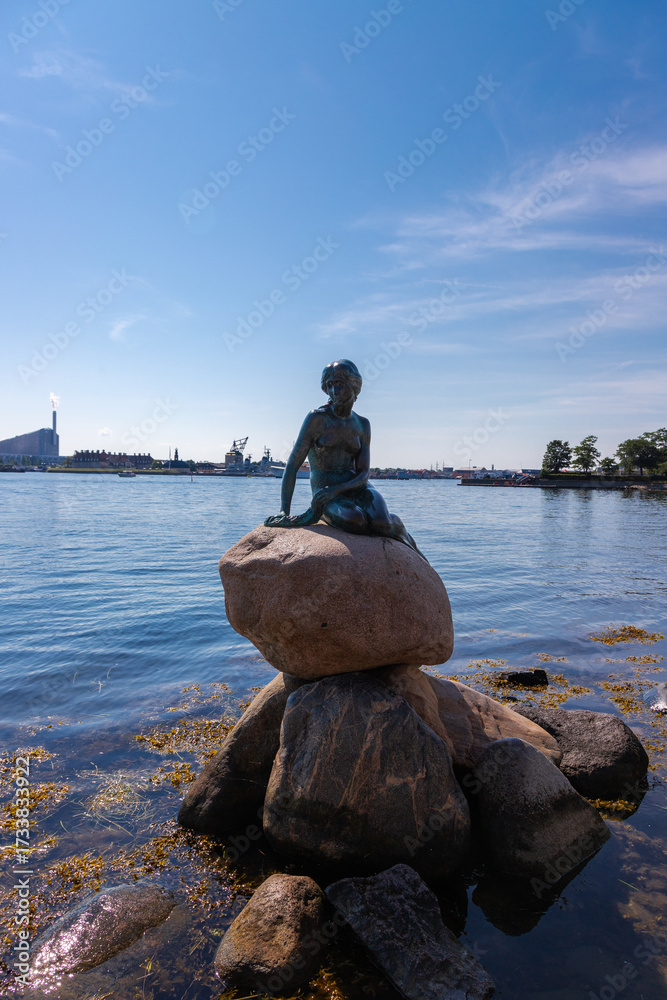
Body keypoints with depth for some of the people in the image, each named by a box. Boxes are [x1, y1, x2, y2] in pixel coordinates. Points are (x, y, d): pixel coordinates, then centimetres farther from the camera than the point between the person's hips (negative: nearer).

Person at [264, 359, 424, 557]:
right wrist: (284, 512, -19)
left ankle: (397, 525, 4)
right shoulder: (317, 418, -7)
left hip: (357, 489, 4)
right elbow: (292, 466, -9)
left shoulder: (362, 424, 6)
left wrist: (336, 489, -20)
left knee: (380, 523, -29)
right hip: (325, 494, -4)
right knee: (355, 520, -38)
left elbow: (363, 474, 0)